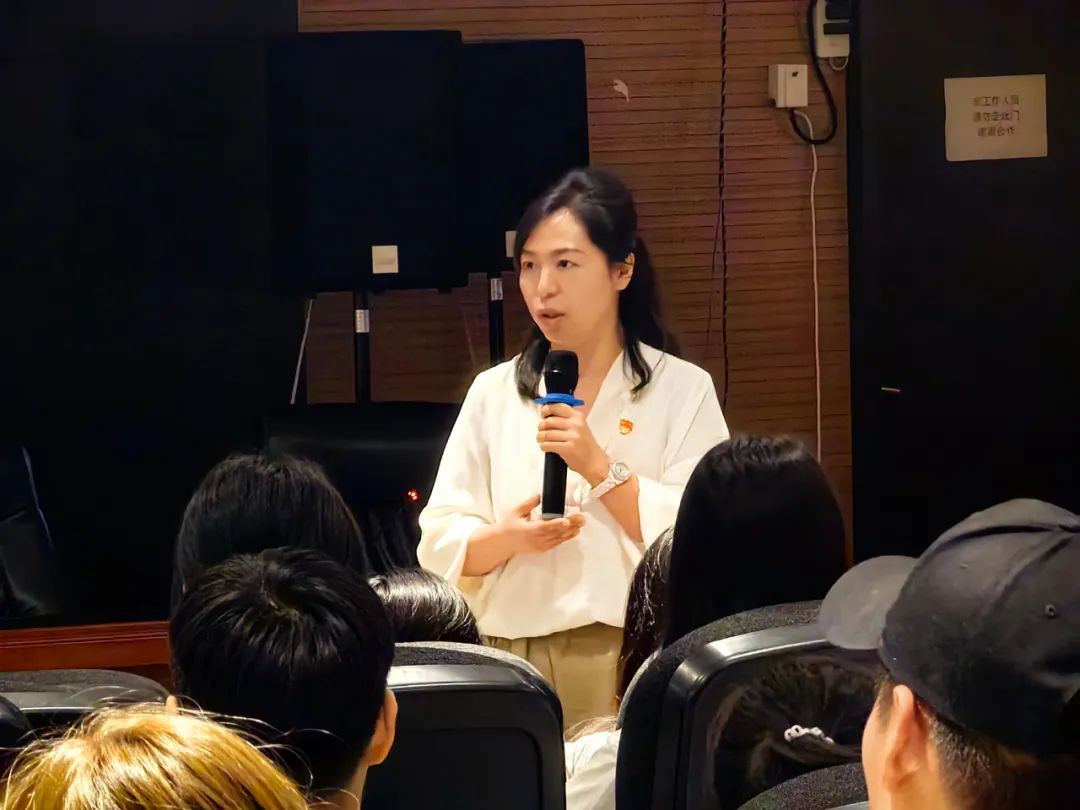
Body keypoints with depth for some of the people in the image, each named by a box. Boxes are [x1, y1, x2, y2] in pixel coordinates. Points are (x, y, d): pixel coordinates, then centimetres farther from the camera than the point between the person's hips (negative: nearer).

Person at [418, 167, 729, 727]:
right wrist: (505, 538, -12)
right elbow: (439, 542, 7)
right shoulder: (493, 393, 11)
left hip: (634, 661, -2)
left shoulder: (682, 390, 2)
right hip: (511, 660, 2)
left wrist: (599, 467, -14)